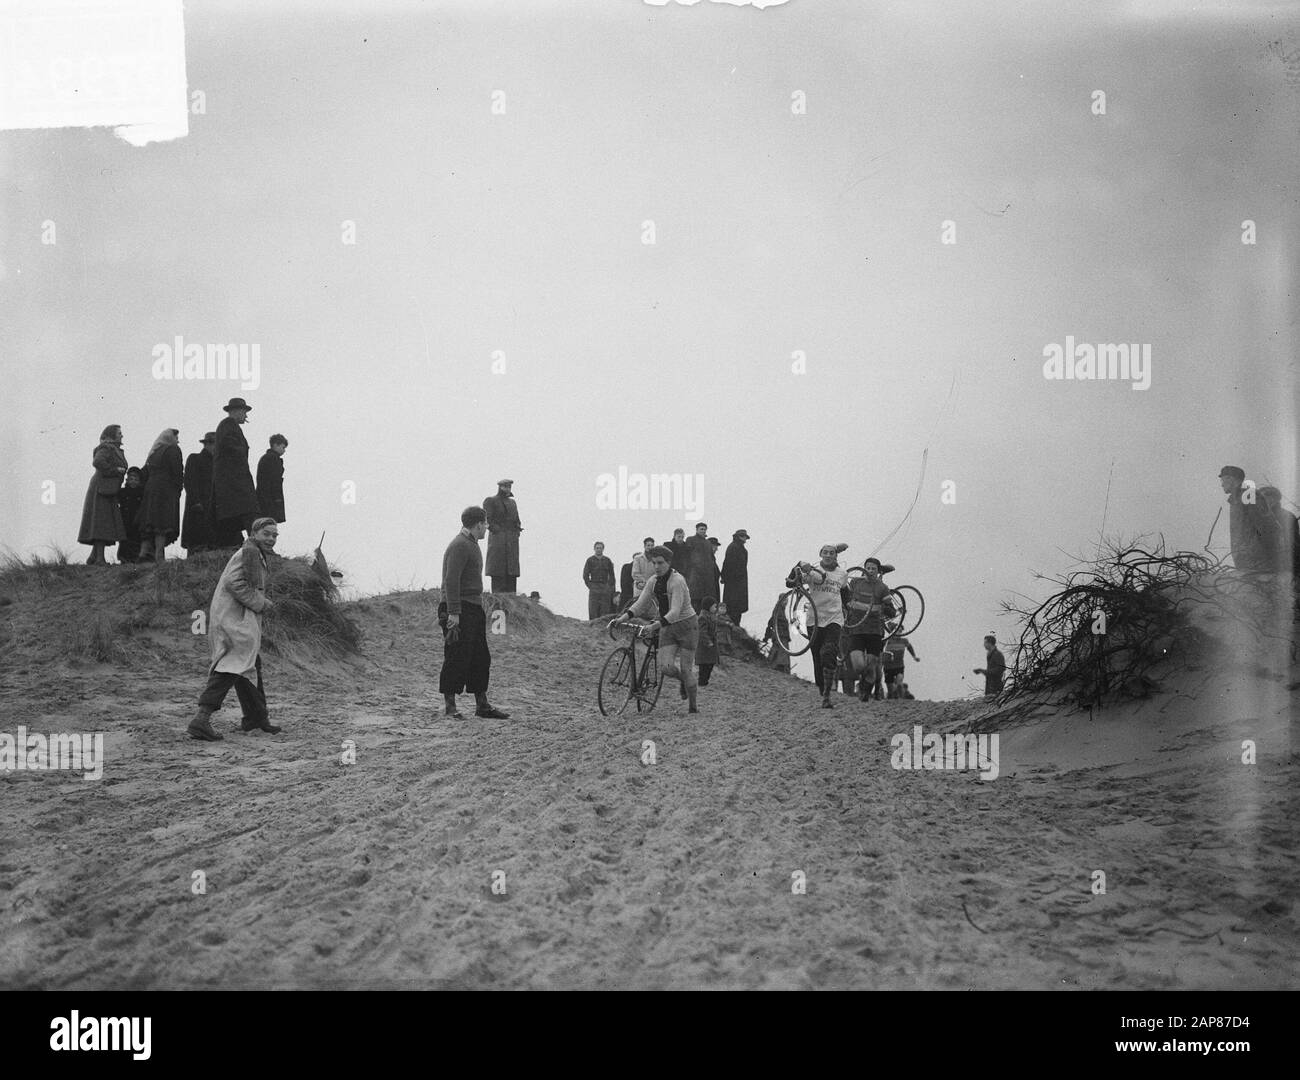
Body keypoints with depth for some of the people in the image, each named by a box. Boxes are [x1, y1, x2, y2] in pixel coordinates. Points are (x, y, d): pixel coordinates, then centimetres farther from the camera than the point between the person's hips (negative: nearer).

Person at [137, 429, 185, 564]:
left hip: (150, 489, 7)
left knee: (150, 525, 7)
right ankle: (159, 556, -19)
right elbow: (177, 471, -11)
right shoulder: (173, 450, -1)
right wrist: (179, 487, -3)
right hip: (167, 490, -7)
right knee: (164, 522, -12)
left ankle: (144, 552, -5)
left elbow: (144, 474, 19)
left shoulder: (153, 453, 21)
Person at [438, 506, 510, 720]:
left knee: (481, 659, 10)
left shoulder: (471, 545, 20)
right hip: (459, 611, -10)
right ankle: (450, 707, -1)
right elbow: (451, 581, -20)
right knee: (456, 659, -6)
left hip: (473, 609, 10)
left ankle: (482, 706, 16)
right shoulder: (459, 546, -13)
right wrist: (453, 613, -25)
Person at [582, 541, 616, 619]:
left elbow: (611, 576, 16)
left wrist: (610, 587, 5)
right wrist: (590, 586, -3)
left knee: (605, 611, -2)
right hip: (594, 588, -2)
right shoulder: (590, 560, 6)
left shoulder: (607, 561, 12)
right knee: (593, 610, -8)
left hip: (605, 588, 2)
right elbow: (585, 575, 5)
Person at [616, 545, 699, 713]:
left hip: (686, 625, -5)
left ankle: (692, 706, 14)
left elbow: (675, 611, -30)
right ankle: (683, 680, 24)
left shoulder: (677, 581, -21)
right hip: (667, 628, 5)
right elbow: (640, 604, -4)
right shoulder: (653, 582, 1)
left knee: (685, 669, -3)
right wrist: (623, 617, -20)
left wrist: (656, 625, -42)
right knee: (666, 668, -10)